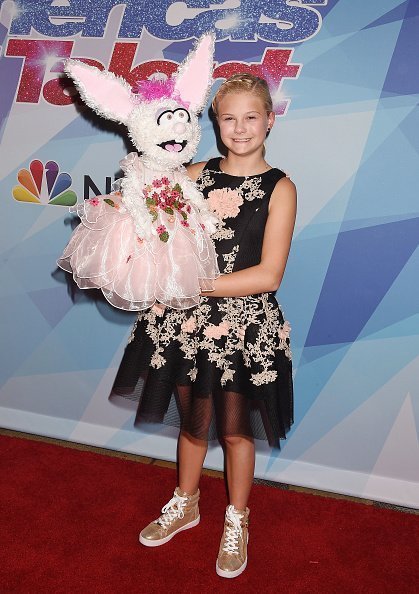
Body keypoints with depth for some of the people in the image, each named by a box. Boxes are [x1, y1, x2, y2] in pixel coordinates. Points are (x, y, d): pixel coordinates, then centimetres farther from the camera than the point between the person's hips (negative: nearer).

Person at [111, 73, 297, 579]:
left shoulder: (279, 188, -8)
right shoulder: (195, 174, 2)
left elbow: (268, 275, -15)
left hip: (245, 325, -3)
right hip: (186, 319, 3)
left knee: (235, 428, 13)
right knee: (192, 420, 19)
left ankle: (236, 522, 38)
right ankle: (185, 505, 45)